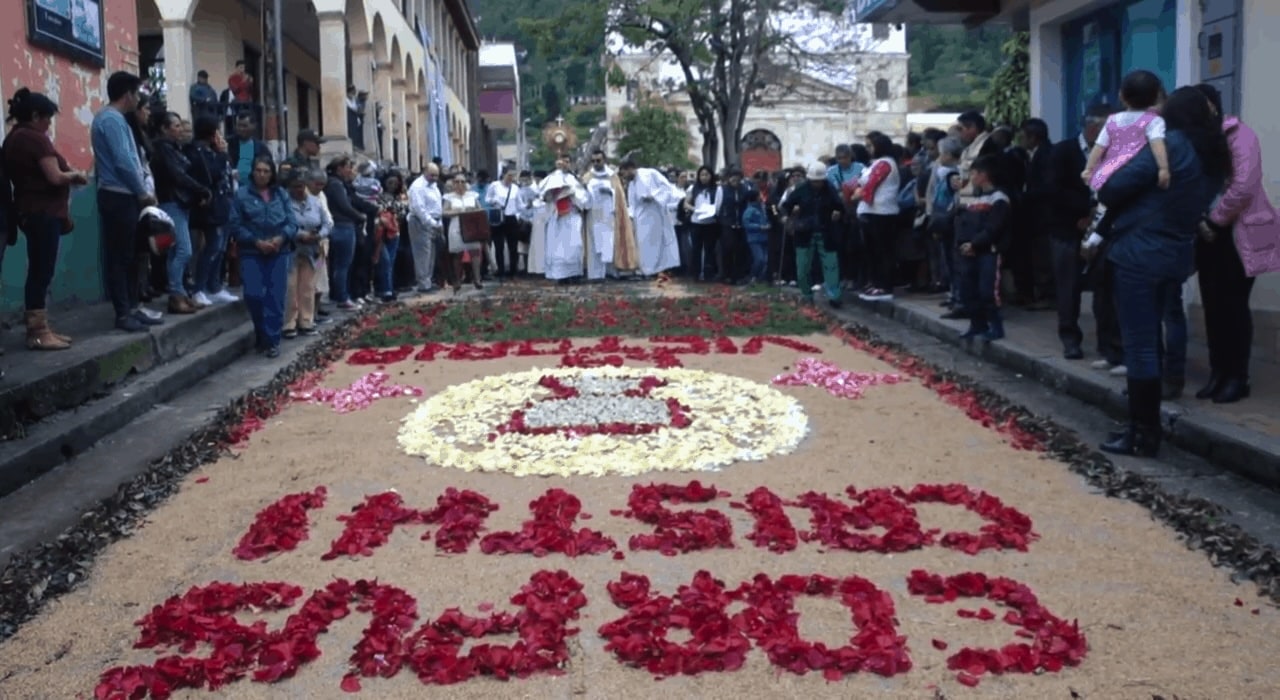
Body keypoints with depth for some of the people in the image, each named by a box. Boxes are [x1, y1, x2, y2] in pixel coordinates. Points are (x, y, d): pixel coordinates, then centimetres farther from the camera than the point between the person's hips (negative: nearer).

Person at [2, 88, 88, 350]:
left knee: (37, 271, 11)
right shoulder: (36, 138, -14)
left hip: (29, 211, 10)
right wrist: (76, 174, -2)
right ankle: (38, 333, -6)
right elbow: (55, 177, -20)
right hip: (43, 212, -10)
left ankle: (38, 328, 15)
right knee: (42, 271, -8)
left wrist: (67, 174, 10)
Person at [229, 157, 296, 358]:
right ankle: (262, 335, 12)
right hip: (251, 253, -2)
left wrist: (281, 238, -14)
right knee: (253, 295, -10)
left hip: (279, 252, 2)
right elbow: (236, 226, -4)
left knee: (276, 297, -1)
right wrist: (256, 242, -13)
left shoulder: (281, 194, 10)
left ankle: (272, 340, 6)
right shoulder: (241, 194, 1)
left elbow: (292, 222, 4)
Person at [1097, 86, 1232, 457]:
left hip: (1140, 253, -8)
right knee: (1149, 340, 17)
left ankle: (1142, 435, 0)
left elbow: (1112, 189, -15)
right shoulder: (1215, 156, 12)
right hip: (1176, 254, 8)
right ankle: (1147, 427, 22)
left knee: (1139, 345, -4)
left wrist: (1103, 192, 7)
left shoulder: (1169, 145, -11)